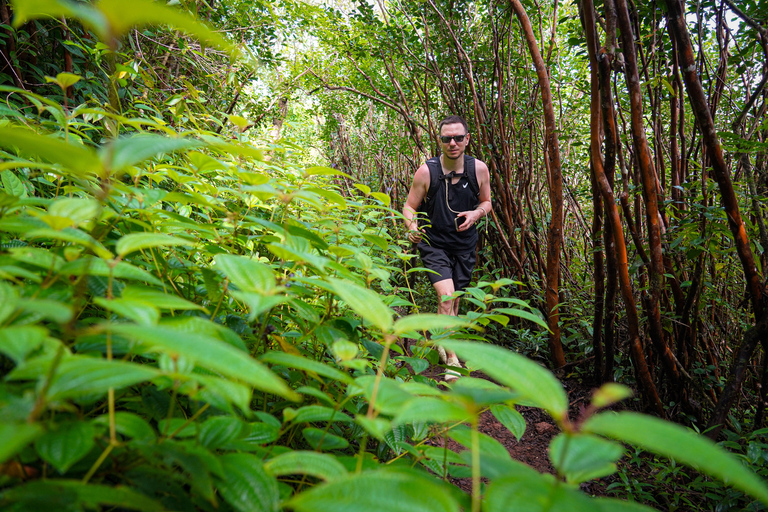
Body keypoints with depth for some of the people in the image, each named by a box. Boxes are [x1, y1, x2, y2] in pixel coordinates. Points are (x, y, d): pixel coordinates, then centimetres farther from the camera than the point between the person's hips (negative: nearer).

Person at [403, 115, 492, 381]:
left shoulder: (479, 169, -7)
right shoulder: (426, 172, -14)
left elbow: (486, 202, 8)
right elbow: (409, 206, -6)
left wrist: (476, 213, -15)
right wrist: (412, 226, -27)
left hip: (464, 245, 4)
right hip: (434, 244, -3)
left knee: (454, 301, 14)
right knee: (446, 297, -18)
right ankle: (452, 360, -9)